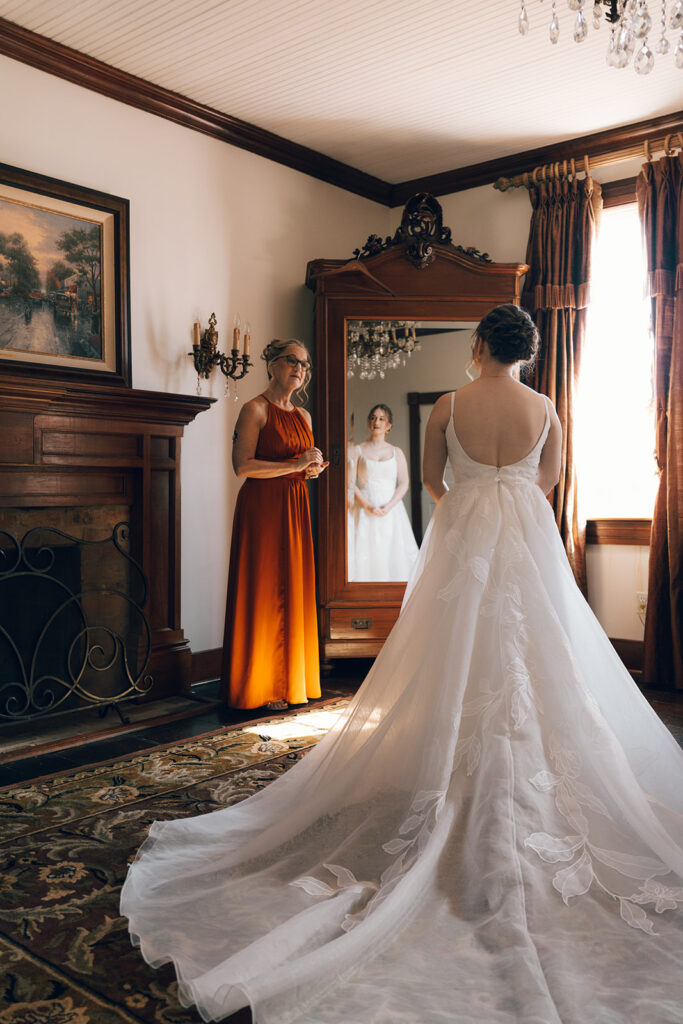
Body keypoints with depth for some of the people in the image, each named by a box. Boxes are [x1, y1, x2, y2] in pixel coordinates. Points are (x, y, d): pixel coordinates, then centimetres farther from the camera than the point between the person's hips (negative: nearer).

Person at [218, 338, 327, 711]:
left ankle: (290, 681, 17)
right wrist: (295, 464, -17)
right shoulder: (256, 409, -6)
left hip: (295, 510, 7)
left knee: (294, 592, 8)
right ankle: (260, 686, 5)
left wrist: (313, 469, 3)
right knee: (263, 593, -4)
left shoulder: (303, 415, 16)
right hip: (261, 508, -7)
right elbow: (243, 465, -16)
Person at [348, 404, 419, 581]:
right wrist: (367, 506, -14)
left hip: (391, 511, 2)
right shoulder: (358, 450, 6)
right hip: (365, 512, -2)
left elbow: (404, 483, 4)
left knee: (394, 553, -3)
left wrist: (389, 506, -12)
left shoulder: (396, 452, 12)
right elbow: (350, 482, -2)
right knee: (365, 556, -7)